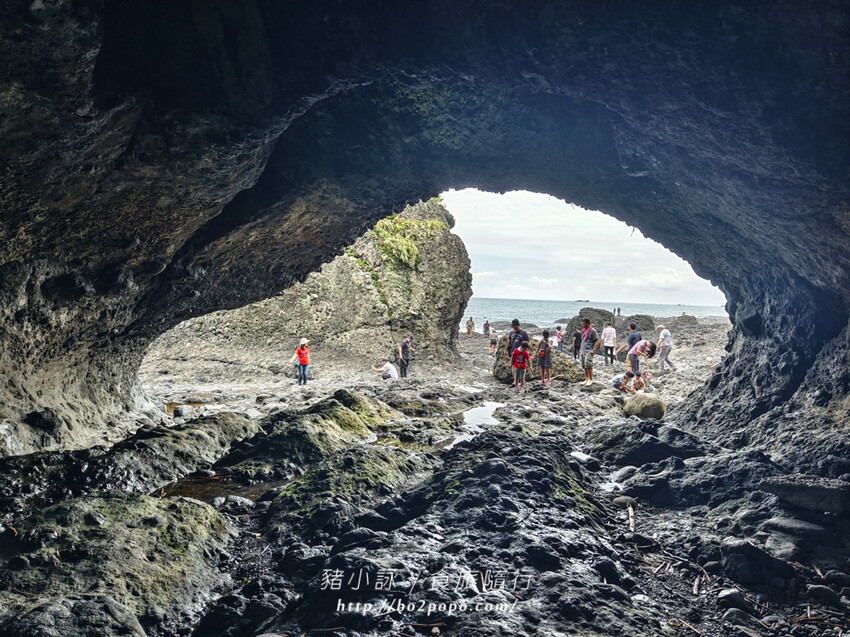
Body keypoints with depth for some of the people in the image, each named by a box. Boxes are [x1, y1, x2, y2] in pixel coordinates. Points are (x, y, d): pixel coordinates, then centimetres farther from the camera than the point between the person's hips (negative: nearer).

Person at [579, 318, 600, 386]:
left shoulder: (592, 331, -7)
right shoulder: (583, 331, 17)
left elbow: (596, 341, -9)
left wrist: (594, 350, -17)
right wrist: (581, 349, 18)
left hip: (589, 352, -8)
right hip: (583, 352, 8)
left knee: (588, 365, -12)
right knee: (584, 366, 7)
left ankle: (591, 379, -5)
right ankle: (586, 379, 13)